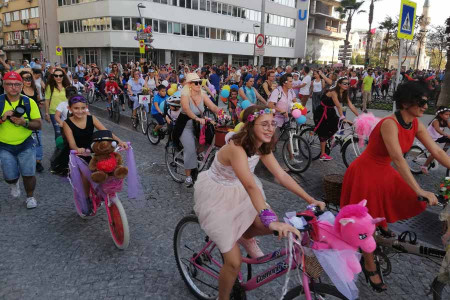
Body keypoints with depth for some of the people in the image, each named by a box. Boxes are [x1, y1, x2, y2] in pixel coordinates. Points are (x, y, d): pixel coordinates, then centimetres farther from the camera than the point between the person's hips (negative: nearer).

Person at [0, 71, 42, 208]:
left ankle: (30, 197, 24)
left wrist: (24, 122, -23)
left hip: (26, 145, 0)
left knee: (28, 174, -4)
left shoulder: (29, 102, -4)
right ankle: (14, 184, 40)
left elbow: (38, 125, -6)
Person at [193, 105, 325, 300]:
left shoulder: (262, 147, -7)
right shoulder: (236, 148, -32)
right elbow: (250, 185, -45)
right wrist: (272, 221, -54)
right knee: (234, 263, -6)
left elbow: (282, 176, -6)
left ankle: (245, 238, 22)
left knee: (271, 225, -10)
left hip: (236, 192, 7)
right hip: (215, 196, -7)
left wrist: (311, 200, -11)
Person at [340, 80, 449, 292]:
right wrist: (420, 191, -38)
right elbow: (398, 160, -35)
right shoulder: (389, 124, -28)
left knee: (409, 202, 18)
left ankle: (382, 224, 50)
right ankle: (369, 266, 19)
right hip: (366, 173, -8)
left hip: (384, 172, 8)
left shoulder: (416, 124, -4)